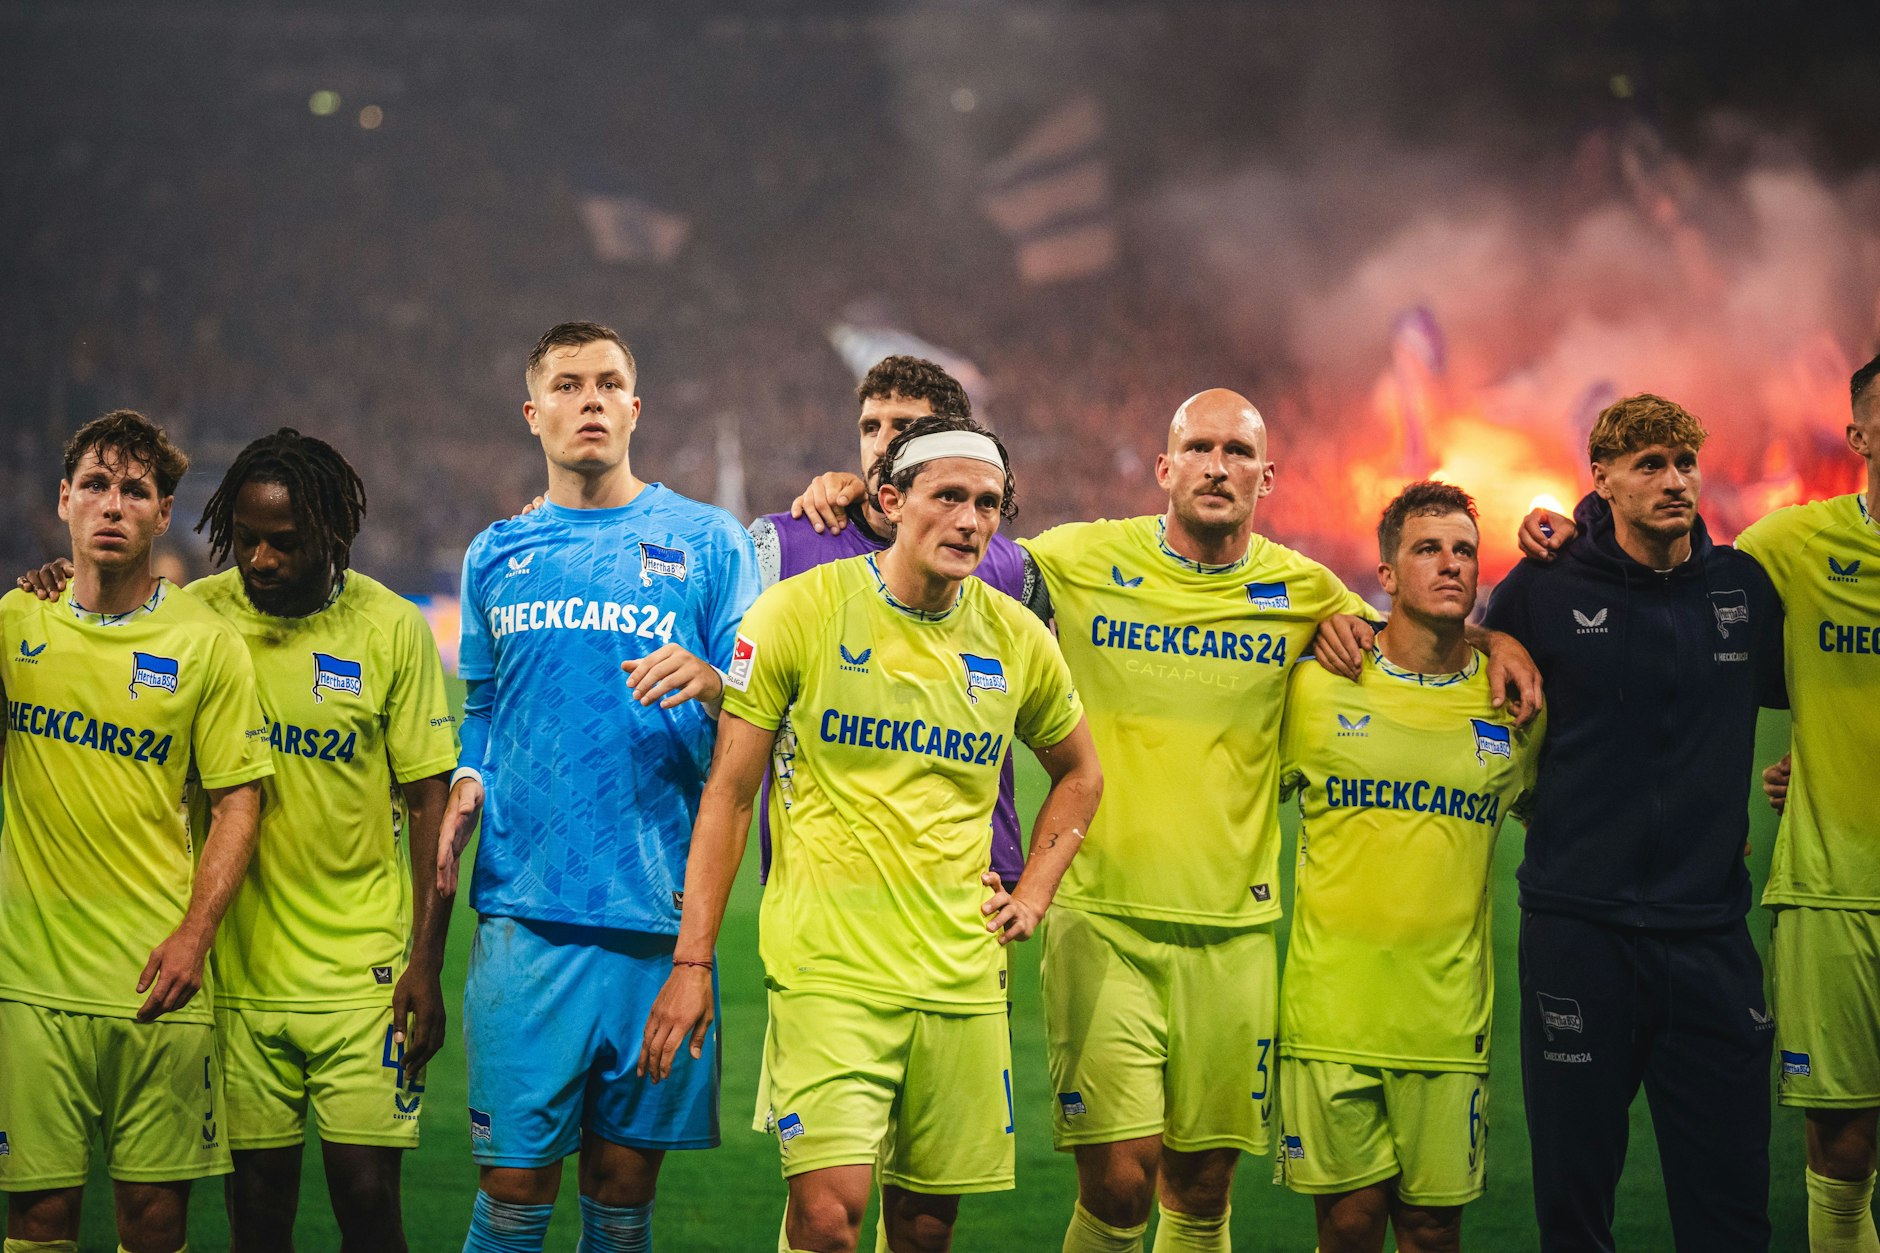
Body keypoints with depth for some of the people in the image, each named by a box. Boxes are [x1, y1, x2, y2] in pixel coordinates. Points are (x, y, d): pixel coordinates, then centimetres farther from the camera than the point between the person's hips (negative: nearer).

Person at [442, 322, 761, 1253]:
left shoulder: (708, 541, 6)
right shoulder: (496, 556, 14)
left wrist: (711, 685, -17)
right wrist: (465, 788, 3)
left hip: (660, 917, -1)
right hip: (526, 913, 1)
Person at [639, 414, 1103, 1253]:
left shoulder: (1016, 641, 5)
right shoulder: (800, 611, -5)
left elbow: (1079, 774, 25)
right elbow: (728, 792, -2)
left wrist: (1033, 893, 11)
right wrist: (691, 962, -5)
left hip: (961, 973, 4)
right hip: (827, 965, -4)